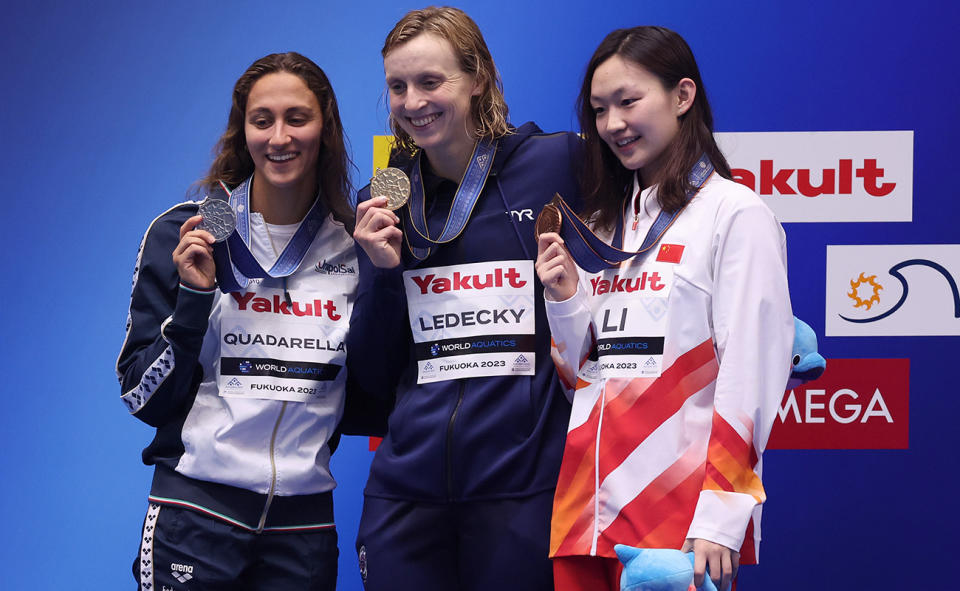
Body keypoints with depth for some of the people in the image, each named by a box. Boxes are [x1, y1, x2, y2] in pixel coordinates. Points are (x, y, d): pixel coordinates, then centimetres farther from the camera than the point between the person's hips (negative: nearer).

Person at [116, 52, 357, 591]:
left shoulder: (355, 247, 4)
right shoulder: (181, 236, -2)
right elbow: (144, 399, -3)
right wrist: (193, 298, -16)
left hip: (305, 521, 2)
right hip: (196, 511, -2)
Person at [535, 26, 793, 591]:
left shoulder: (735, 213, -5)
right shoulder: (603, 226, 17)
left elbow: (750, 372, -11)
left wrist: (720, 518, -17)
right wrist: (565, 299, 2)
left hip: (681, 519, -6)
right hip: (588, 506, 6)